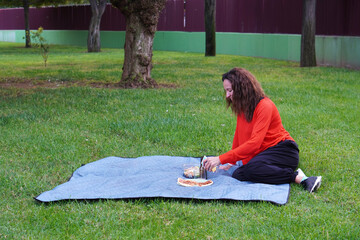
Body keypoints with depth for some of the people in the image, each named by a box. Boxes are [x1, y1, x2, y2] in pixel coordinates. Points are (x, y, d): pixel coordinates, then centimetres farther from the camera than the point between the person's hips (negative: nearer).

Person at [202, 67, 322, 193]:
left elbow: (254, 143, -26)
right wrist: (231, 161, 11)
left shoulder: (265, 106, -17)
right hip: (263, 153, 9)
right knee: (237, 175, -20)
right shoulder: (242, 107, 10)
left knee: (252, 169, -37)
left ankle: (297, 177, -23)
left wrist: (221, 159, -29)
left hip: (283, 151, -9)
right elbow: (239, 136, 20)